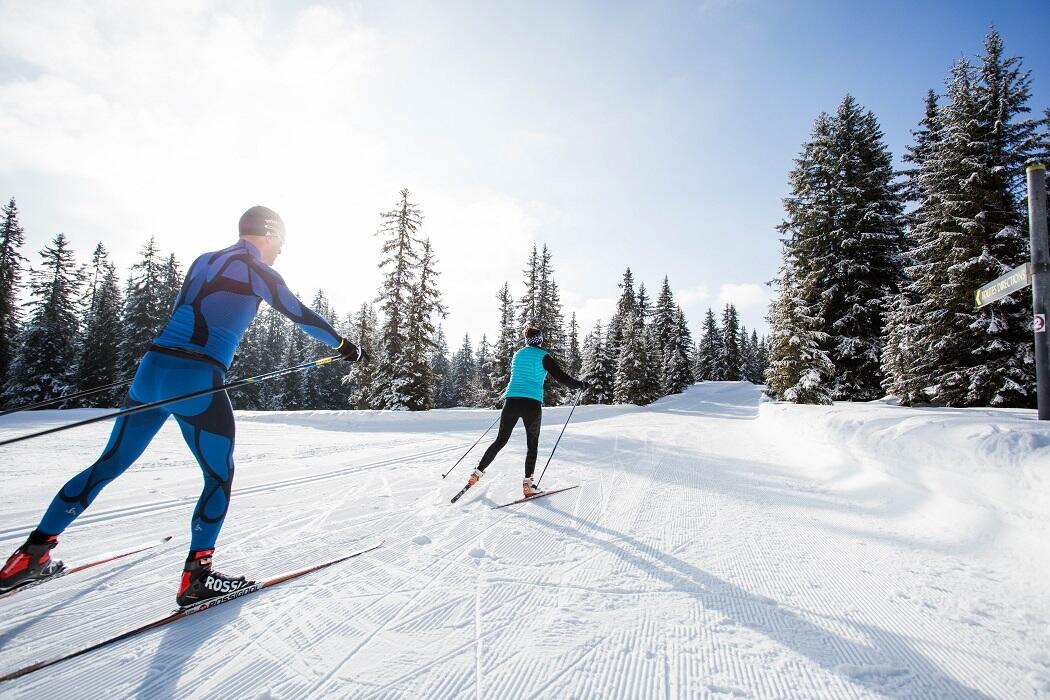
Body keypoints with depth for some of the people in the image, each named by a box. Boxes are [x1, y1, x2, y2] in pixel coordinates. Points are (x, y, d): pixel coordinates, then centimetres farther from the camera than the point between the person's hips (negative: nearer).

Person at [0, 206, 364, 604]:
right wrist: (342, 344, 11)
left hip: (152, 369, 8)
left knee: (111, 464, 19)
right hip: (197, 381, -8)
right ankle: (196, 577, 7)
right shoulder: (256, 270, -3)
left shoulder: (204, 260, 20)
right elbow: (301, 315, -1)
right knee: (219, 476, 6)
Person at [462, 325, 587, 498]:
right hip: (532, 404, -4)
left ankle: (478, 472, 15)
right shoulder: (543, 356, -1)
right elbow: (562, 378, -4)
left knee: (500, 440, 15)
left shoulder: (517, 355, 15)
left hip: (511, 401, 4)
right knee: (532, 445, 10)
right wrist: (581, 385, 11)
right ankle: (528, 484, 5)